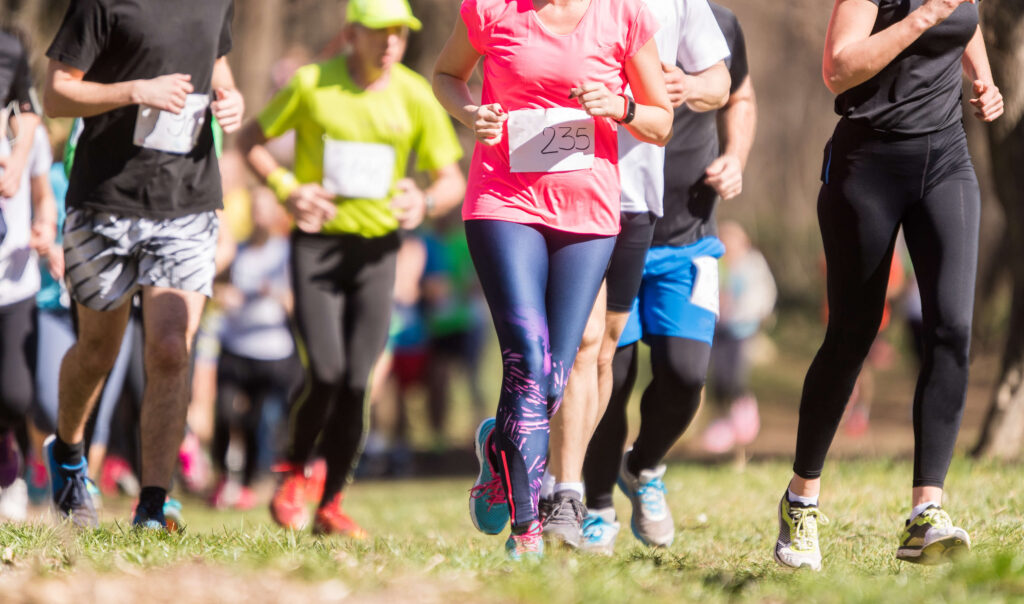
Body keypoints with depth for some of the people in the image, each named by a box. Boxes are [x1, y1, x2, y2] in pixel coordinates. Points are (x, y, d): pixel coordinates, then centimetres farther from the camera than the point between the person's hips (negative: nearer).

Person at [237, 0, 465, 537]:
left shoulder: (414, 96, 0)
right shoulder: (312, 84, -4)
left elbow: (452, 181, 3)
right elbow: (251, 140, 8)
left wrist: (425, 203, -19)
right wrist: (286, 189, -9)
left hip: (376, 250, 2)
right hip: (317, 244, -2)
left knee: (356, 383, -3)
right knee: (325, 374, -15)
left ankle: (331, 506, 11)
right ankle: (292, 474, 11)